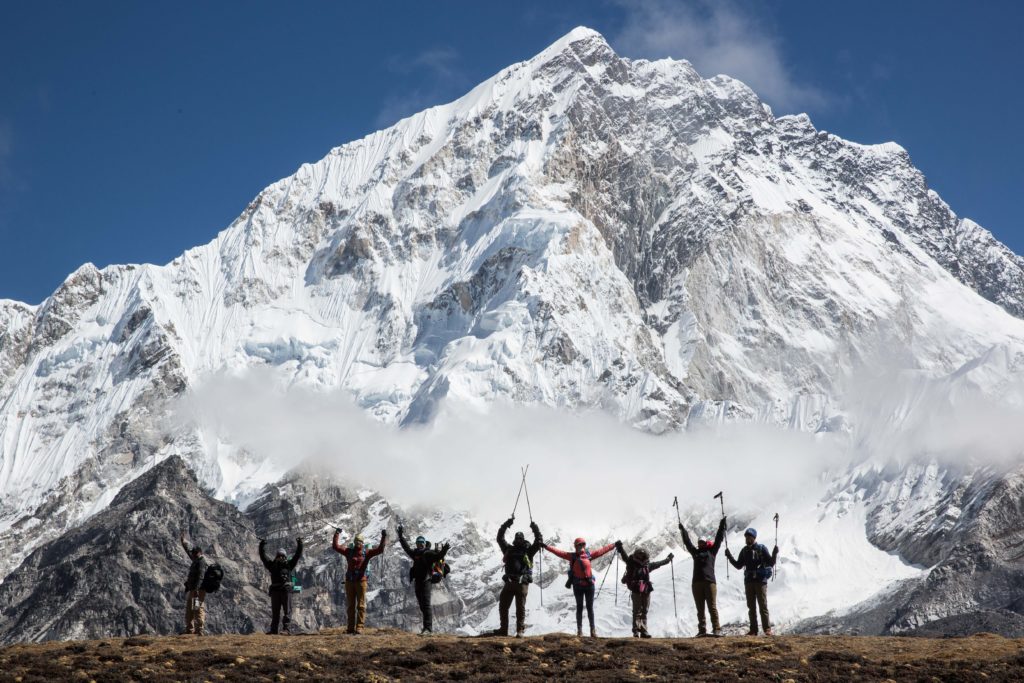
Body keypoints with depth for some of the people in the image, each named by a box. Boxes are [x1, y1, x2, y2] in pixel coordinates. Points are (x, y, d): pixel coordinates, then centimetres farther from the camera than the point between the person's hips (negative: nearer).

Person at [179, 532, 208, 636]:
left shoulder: (201, 562, -14)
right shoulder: (196, 560, 15)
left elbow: (201, 576, -25)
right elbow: (188, 549, 31)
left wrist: (197, 588, -32)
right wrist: (183, 541, 35)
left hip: (198, 590, -11)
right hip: (191, 589, 11)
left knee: (198, 609, -10)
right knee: (189, 609, 16)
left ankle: (199, 630, -10)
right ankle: (189, 630, 25)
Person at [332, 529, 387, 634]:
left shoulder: (366, 553, 1)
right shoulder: (349, 551, 7)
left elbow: (380, 549, -6)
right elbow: (336, 546, 4)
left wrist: (384, 537, -11)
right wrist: (337, 534, 2)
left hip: (361, 581, -3)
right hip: (349, 581, 3)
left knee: (361, 605, -3)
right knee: (350, 605, 9)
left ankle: (359, 628, -3)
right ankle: (350, 628, 15)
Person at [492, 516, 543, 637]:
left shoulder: (528, 551, 8)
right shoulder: (508, 549, 14)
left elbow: (539, 542, 0)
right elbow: (500, 538, 12)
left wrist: (535, 528, -3)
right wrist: (506, 524, 7)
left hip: (522, 583, -4)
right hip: (509, 582, 4)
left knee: (520, 608, -2)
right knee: (503, 606, 5)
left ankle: (520, 631, 0)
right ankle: (503, 629, 14)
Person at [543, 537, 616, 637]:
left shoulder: (589, 555, 5)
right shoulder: (573, 556, -2)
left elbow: (602, 550, 13)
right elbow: (558, 552, -6)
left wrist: (614, 545, 18)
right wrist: (545, 546, -11)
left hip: (589, 584, 2)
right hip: (578, 585, -2)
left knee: (590, 608, 8)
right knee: (579, 607, 5)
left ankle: (593, 630, 13)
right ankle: (579, 630, 9)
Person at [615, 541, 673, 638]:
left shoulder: (648, 565, 13)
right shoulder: (631, 564, 0)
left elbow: (658, 564, 27)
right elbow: (625, 557, -12)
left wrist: (668, 559, 38)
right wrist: (620, 548, -26)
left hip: (646, 592, 5)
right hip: (636, 592, -5)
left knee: (644, 612, 7)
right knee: (637, 612, -5)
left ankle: (644, 631, 9)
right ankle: (636, 631, -5)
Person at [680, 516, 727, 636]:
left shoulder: (711, 551, 13)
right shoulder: (695, 552, 20)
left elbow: (718, 539, 14)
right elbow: (687, 542, 29)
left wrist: (722, 525, 15)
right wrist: (682, 529, 36)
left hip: (710, 582, -3)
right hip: (696, 583, 3)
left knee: (712, 607, -6)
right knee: (700, 608, 3)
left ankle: (716, 629, -6)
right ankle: (702, 629, 4)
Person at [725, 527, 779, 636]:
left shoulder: (762, 548, -3)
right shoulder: (744, 550, 11)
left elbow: (771, 563, -6)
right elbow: (739, 566, 16)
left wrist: (775, 554, -22)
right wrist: (729, 556, 6)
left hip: (760, 581, -5)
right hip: (748, 581, 5)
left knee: (763, 605, -6)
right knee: (751, 607, 7)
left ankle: (767, 628, -3)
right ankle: (753, 630, 10)